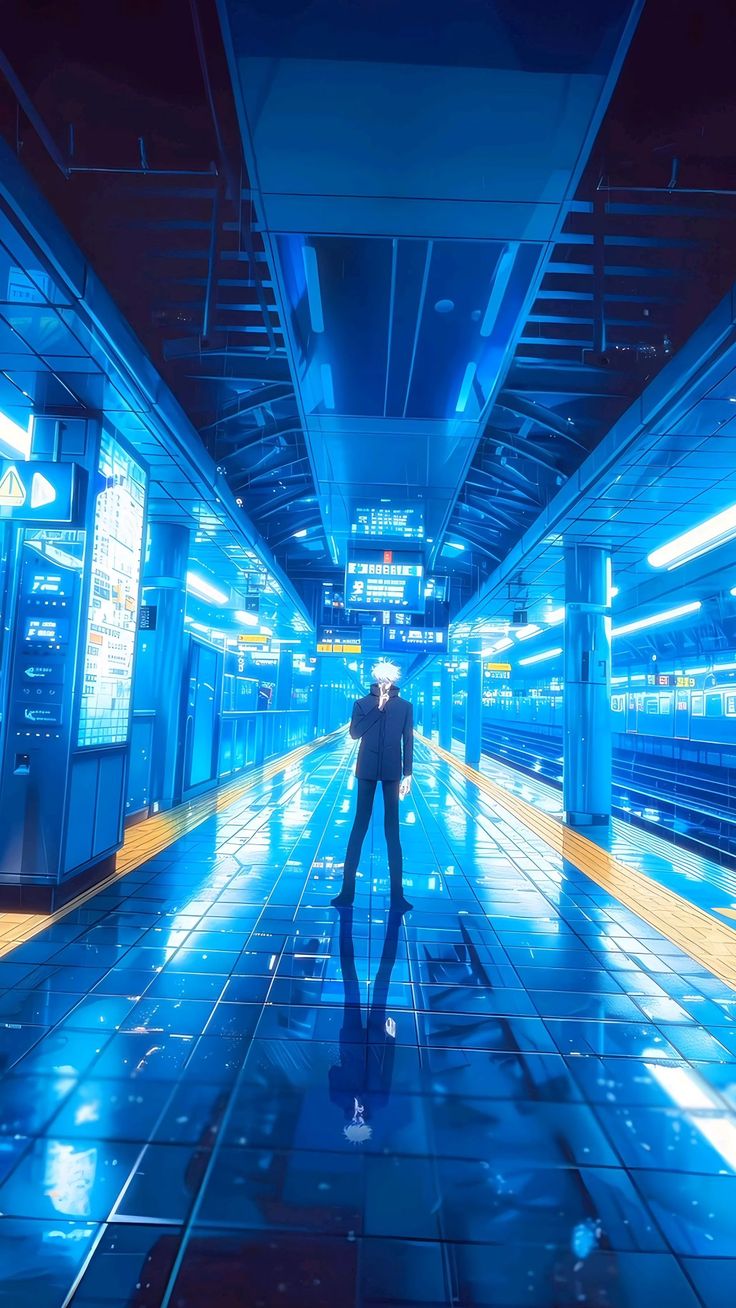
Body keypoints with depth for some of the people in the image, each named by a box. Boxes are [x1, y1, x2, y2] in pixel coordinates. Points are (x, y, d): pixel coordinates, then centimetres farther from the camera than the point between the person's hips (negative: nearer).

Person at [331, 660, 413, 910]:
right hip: (367, 770, 0)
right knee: (359, 827, 5)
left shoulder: (405, 706, 3)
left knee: (392, 831, 4)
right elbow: (355, 732, -10)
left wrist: (407, 775, -1)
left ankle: (397, 894, 10)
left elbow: (408, 742, 3)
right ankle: (347, 890, 11)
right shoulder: (362, 704, 3)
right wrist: (378, 709, -13)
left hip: (391, 772, 0)